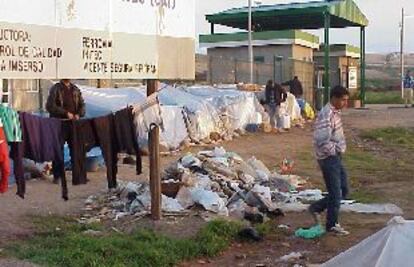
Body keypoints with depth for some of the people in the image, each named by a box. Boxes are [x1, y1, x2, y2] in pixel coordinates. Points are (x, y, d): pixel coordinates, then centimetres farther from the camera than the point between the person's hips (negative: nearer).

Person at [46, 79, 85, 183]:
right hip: (59, 124, -4)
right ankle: (57, 176, 8)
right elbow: (50, 106, -11)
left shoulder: (75, 89, 13)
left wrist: (78, 114, -6)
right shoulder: (55, 89, -2)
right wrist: (66, 113, -16)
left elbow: (82, 104, 14)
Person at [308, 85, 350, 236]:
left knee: (343, 190, 15)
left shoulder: (335, 113, 10)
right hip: (329, 158, -9)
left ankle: (316, 208, 26)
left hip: (336, 157, 9)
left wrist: (340, 149, 11)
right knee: (335, 193, 1)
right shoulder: (327, 115, -22)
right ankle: (332, 225, 16)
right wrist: (334, 151, -17)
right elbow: (322, 141, -29)